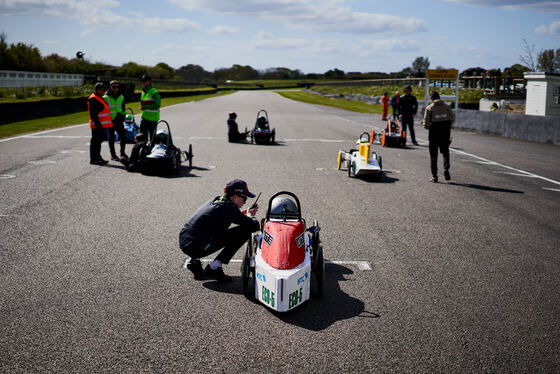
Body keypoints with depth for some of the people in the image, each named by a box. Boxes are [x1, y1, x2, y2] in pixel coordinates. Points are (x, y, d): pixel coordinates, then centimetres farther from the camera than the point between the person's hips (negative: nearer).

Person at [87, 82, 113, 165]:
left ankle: (97, 157, 25)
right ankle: (93, 159, 0)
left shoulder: (100, 98, 19)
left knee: (100, 139, 16)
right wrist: (98, 124, -24)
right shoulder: (93, 99, -13)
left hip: (101, 125, 10)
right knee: (95, 141, -5)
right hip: (97, 125, -10)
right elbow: (93, 114, -20)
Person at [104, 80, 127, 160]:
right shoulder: (106, 97, -2)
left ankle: (122, 153, 17)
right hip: (110, 121, -4)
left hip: (119, 121, 4)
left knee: (123, 136, 2)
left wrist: (123, 117, 14)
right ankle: (113, 155, 10)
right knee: (111, 138, 3)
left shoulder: (121, 97, 13)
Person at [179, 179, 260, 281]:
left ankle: (194, 261, 23)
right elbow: (255, 226, -9)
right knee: (245, 231, -7)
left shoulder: (214, 200, 14)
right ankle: (213, 268, -3)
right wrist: (250, 216, 15)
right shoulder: (229, 208, -10)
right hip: (196, 248, -9)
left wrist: (241, 214, 21)